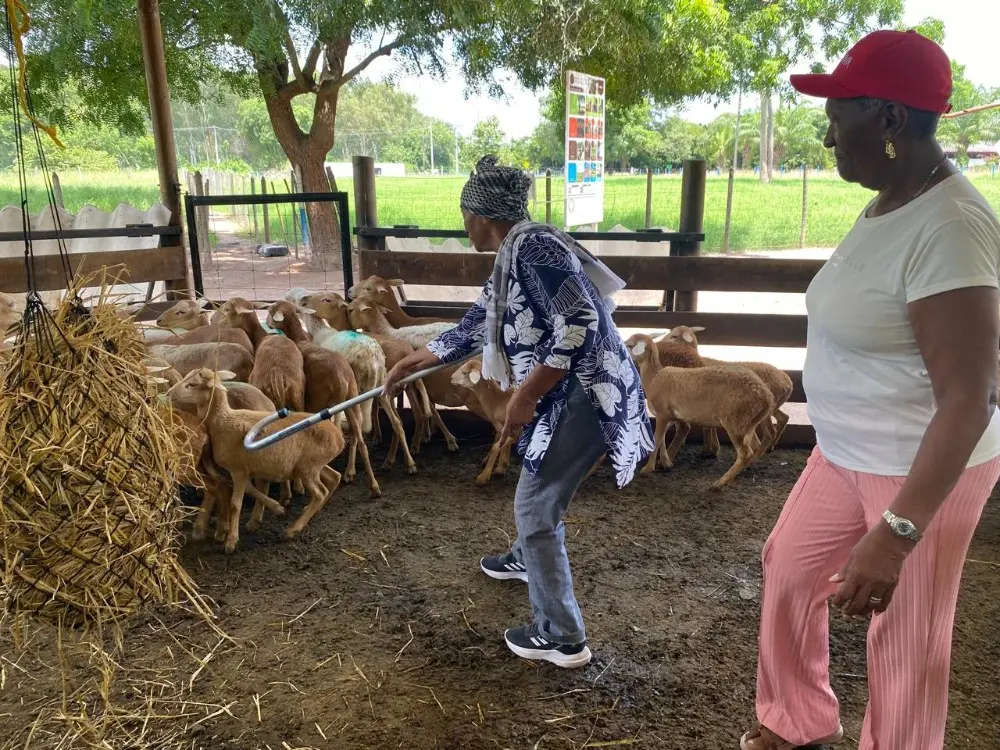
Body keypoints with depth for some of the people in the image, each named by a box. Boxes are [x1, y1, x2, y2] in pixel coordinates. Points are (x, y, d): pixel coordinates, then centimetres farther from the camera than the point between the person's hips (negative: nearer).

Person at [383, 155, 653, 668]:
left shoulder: (533, 246, -17)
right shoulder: (510, 261, 15)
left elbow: (579, 324, -26)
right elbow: (472, 330, 25)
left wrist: (525, 395, -22)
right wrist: (411, 362, 34)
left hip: (584, 394, -11)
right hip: (567, 394, 11)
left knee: (535, 508, -2)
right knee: (537, 490, 30)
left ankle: (561, 639, 10)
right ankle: (526, 559, 57)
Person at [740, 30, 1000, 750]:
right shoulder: (891, 199, 3)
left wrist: (896, 533, -35)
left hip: (922, 469, -10)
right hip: (849, 451, 10)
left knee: (904, 638, 8)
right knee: (788, 565, 21)